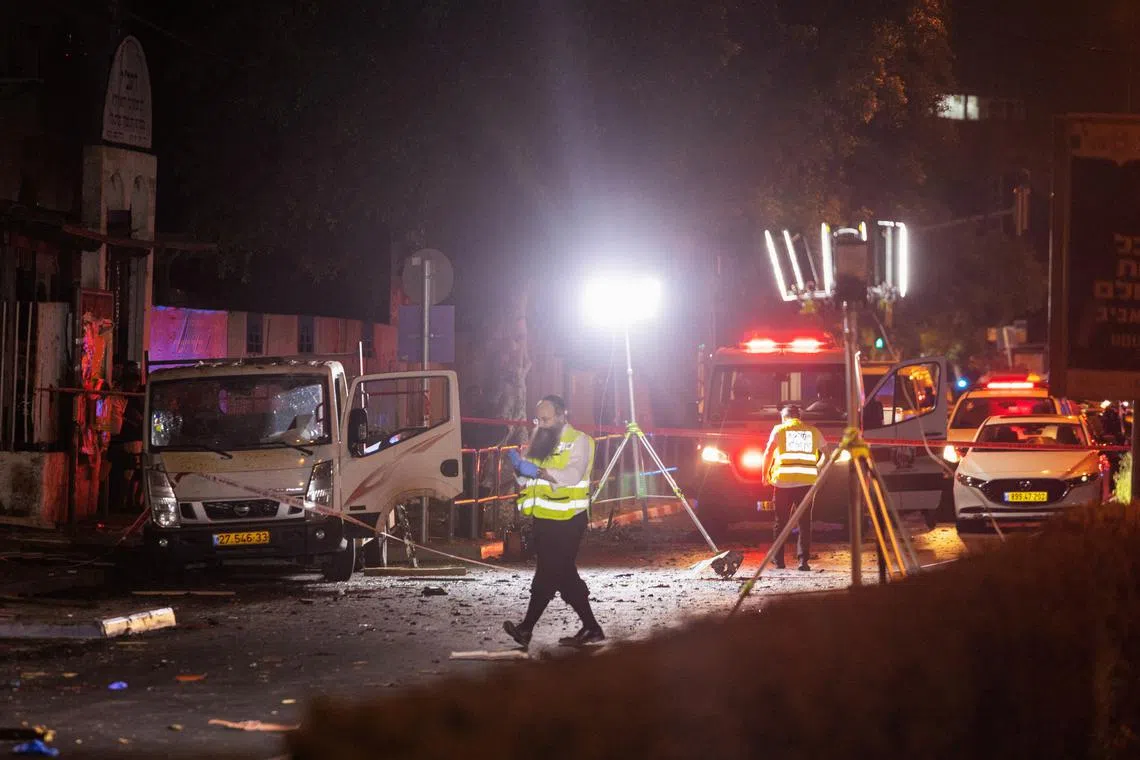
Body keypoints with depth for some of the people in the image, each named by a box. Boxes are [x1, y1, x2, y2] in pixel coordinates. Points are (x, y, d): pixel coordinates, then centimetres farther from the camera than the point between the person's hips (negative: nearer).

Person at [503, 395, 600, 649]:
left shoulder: (578, 441, -7)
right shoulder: (539, 440, 15)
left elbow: (573, 474, -24)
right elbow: (525, 480, 16)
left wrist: (538, 471, -35)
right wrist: (520, 468, -7)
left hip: (567, 520, -8)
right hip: (544, 519, 8)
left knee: (548, 575, -8)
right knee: (564, 574, 10)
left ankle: (527, 628, -8)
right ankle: (590, 628, 16)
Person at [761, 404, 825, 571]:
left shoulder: (779, 430, 8)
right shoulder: (814, 432, 13)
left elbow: (768, 453, 1)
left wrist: (765, 473, 11)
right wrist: (818, 469, 29)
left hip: (783, 481, -1)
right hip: (807, 481, 1)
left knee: (781, 522, 9)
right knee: (804, 522, 3)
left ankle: (778, 560, 12)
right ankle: (803, 559, -8)